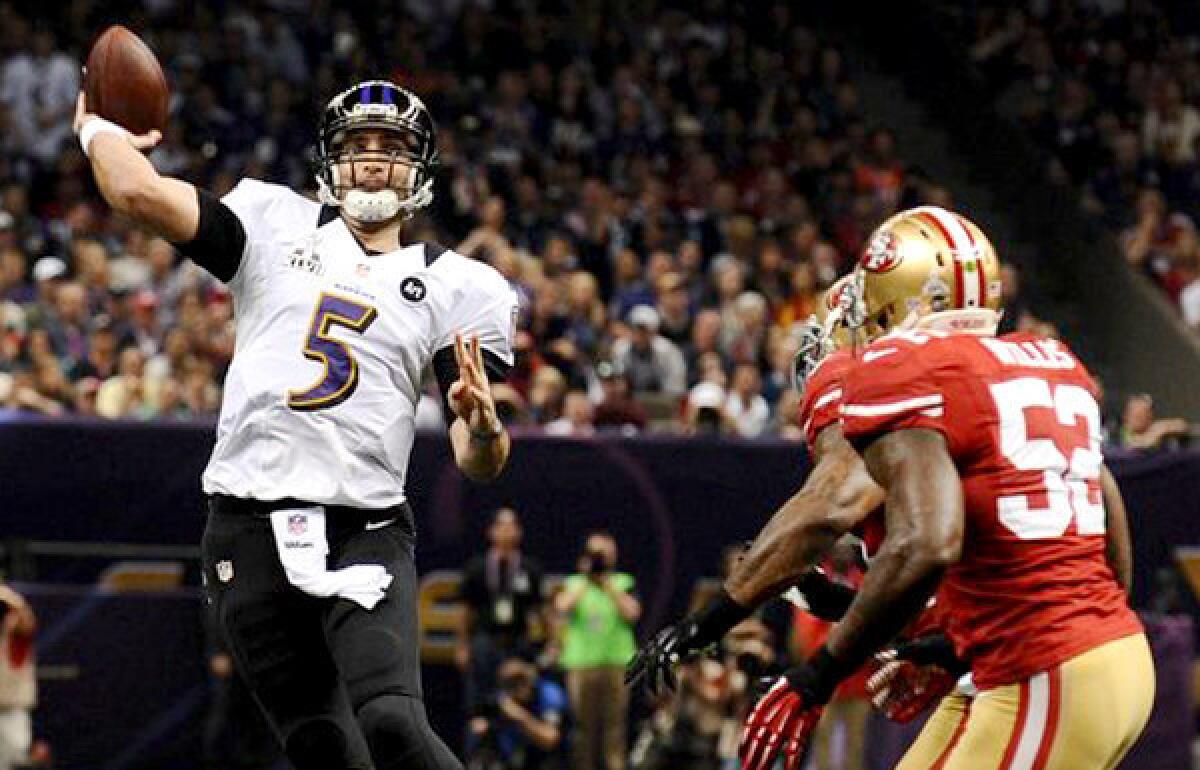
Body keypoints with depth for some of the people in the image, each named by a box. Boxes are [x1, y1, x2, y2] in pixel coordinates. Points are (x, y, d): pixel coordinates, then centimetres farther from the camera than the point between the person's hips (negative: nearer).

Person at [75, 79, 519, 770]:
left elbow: (481, 464, 2)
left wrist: (482, 421, -19)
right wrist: (100, 131, 17)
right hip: (250, 529, 1)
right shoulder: (275, 225, 11)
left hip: (366, 531, -1)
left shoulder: (458, 286, 9)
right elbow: (139, 193, 0)